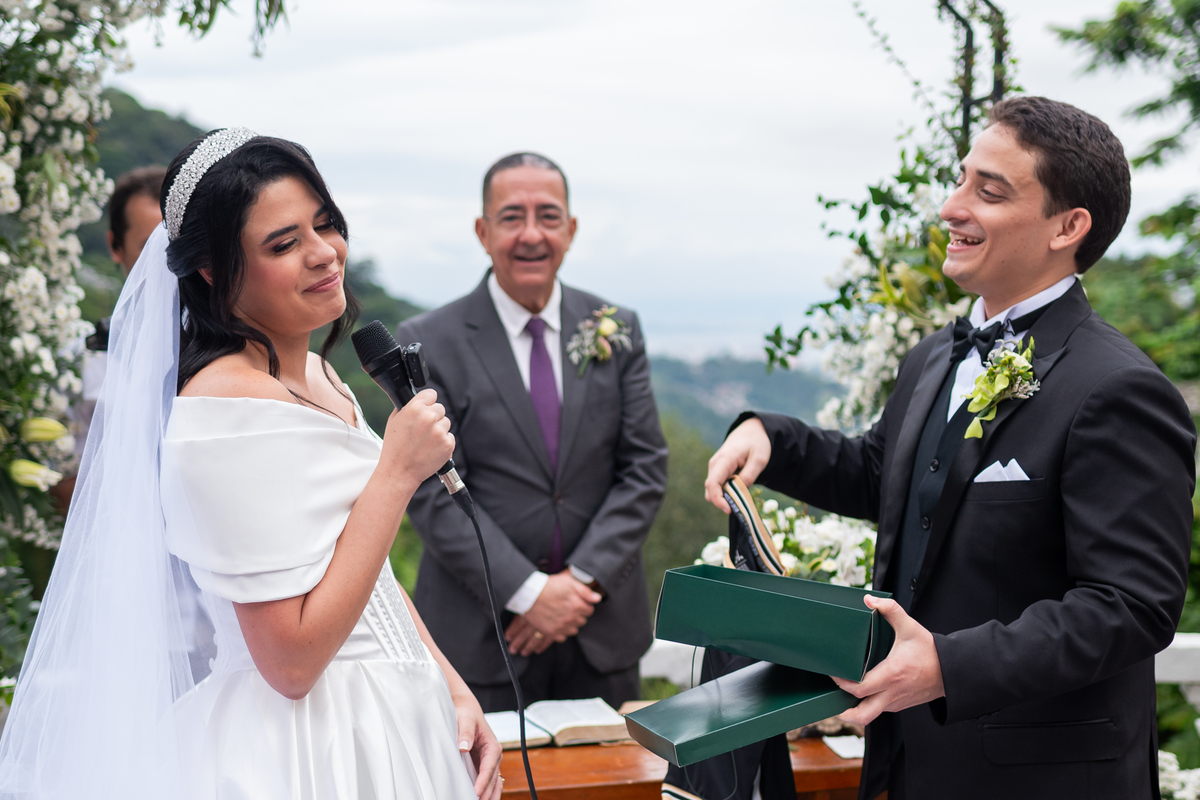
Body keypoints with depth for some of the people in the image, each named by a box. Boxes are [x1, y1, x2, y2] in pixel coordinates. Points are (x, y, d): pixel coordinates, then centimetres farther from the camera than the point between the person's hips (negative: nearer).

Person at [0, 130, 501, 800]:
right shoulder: (228, 402, -21)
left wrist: (452, 687, 3)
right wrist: (399, 470, -21)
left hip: (394, 717, 9)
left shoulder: (317, 376, 6)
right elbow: (291, 660, -24)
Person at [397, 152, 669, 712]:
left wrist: (584, 579, -10)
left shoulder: (617, 331, 5)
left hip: (604, 631, 3)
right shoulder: (427, 344, -5)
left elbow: (646, 468, 2)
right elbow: (430, 493, -10)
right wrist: (528, 592, -16)